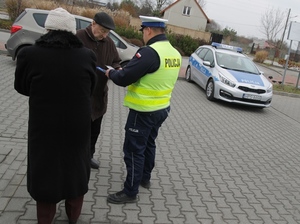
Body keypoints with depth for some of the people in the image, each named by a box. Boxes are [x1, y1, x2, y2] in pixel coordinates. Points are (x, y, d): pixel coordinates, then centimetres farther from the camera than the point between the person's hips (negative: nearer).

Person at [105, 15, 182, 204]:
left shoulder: (149, 52, -23)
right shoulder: (175, 53, 5)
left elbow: (124, 78, -22)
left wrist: (110, 73, -2)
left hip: (144, 111, -9)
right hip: (162, 108, 9)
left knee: (134, 149, 2)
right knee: (148, 144, 24)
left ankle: (130, 192, 12)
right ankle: (145, 178, 40)